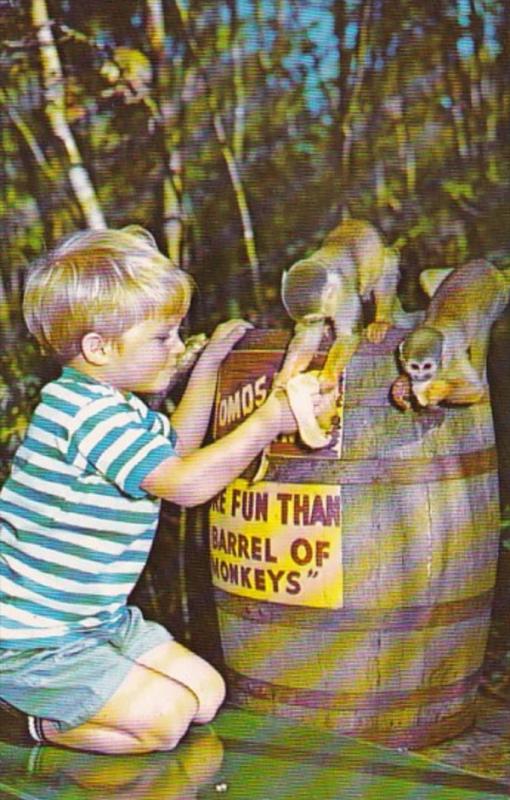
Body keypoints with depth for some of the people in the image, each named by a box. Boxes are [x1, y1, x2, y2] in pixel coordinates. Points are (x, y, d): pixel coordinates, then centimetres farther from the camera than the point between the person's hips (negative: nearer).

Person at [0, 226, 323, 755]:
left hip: (98, 622, 10)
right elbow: (184, 484, -30)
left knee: (206, 692, 8)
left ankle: (49, 699, 15)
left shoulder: (116, 407, 8)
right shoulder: (92, 413, -25)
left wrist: (209, 363, 21)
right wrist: (268, 422, -23)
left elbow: (176, 449, 25)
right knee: (164, 718, -17)